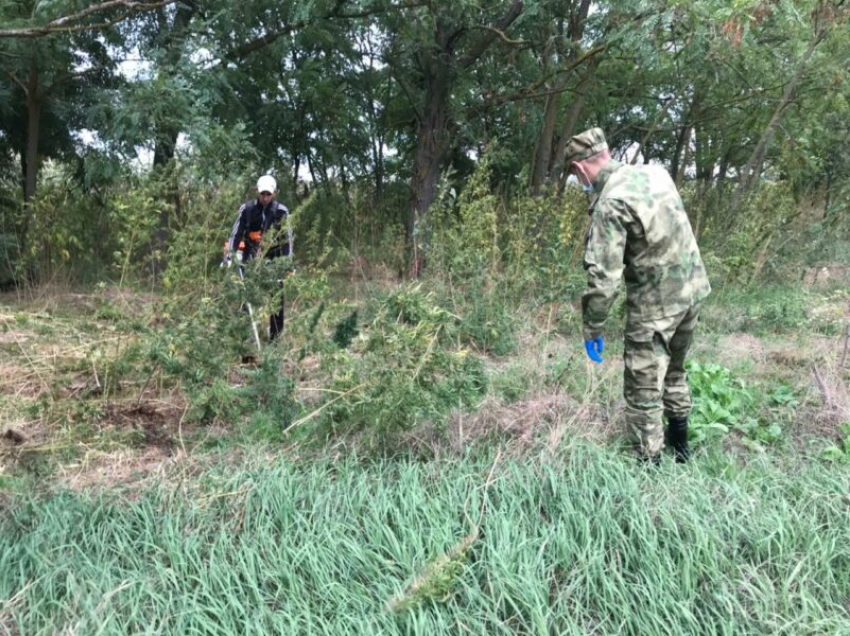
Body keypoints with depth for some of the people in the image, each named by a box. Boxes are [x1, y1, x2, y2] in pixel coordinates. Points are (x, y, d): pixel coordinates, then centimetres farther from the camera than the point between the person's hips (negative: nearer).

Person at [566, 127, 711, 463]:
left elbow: (603, 278, -23)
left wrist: (591, 329, -12)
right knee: (674, 370, 26)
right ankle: (679, 445, 43)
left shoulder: (609, 205, -22)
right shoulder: (654, 172, 1)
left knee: (643, 391, 6)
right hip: (693, 288, 8)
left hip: (656, 304, -8)